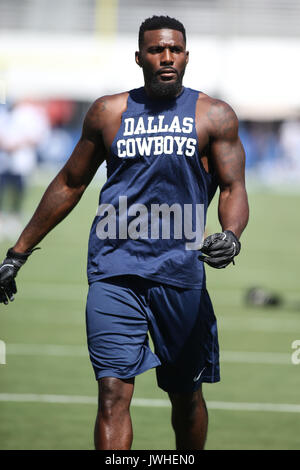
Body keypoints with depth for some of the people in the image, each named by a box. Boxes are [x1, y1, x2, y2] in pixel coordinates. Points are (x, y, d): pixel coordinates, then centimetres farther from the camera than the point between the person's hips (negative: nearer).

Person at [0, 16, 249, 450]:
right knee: (114, 391, -13)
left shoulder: (214, 116, 5)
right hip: (114, 268, 0)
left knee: (186, 394, 12)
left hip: (180, 268, 0)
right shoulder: (109, 113, 9)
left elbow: (233, 188, 0)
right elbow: (69, 184, 18)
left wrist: (231, 235, -24)